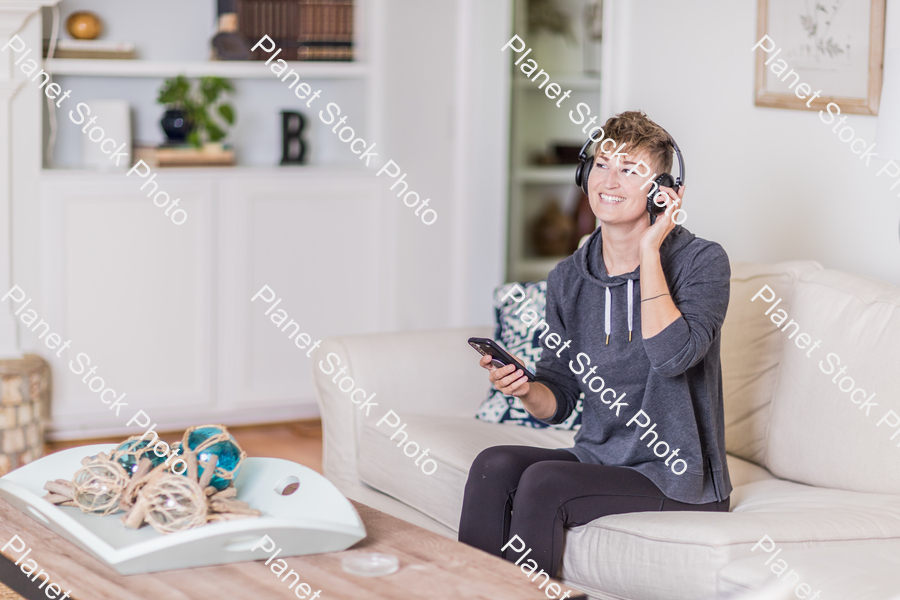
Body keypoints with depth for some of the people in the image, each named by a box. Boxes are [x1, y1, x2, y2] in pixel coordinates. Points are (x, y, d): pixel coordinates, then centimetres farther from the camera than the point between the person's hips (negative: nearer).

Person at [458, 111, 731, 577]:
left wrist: (649, 250, -19)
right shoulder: (568, 279, 6)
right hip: (598, 460, 5)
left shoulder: (701, 262, -8)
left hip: (676, 480, -5)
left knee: (542, 482, -26)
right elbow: (559, 401, 10)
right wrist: (526, 390, -14)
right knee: (494, 465, -20)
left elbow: (672, 354, -26)